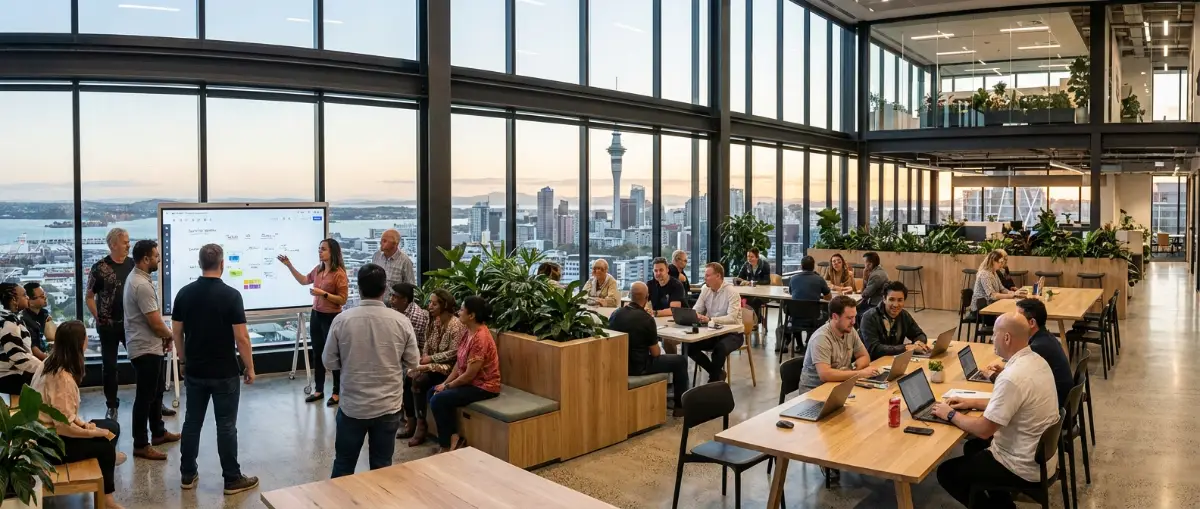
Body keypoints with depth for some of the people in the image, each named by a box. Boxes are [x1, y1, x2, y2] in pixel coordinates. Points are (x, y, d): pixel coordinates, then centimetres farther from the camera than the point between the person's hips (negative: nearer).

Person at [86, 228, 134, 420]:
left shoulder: (133, 264, 3)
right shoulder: (99, 268, -6)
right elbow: (89, 297, 0)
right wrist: (98, 319, -7)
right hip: (108, 325, -2)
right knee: (109, 365, 7)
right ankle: (112, 406, 18)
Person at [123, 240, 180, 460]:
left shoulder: (137, 278, 10)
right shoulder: (141, 285, -24)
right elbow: (155, 321, -23)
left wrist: (163, 337, 8)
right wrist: (169, 336, -4)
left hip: (151, 346, 11)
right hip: (145, 349, -11)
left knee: (156, 391, 20)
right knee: (145, 396, -2)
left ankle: (158, 432, 33)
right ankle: (140, 445, 7)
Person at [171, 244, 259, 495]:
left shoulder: (184, 293, 0)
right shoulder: (231, 295, -16)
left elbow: (176, 333, 6)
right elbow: (241, 337, -15)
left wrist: (184, 360, 20)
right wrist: (250, 368, -4)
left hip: (195, 372, 5)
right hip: (224, 373, -5)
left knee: (192, 423, 15)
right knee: (226, 426, 2)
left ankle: (187, 475, 24)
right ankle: (232, 479, 10)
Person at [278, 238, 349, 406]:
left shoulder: (339, 273, -16)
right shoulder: (318, 269, 5)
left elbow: (343, 299, -17)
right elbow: (303, 280, 23)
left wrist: (323, 293, -23)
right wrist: (289, 265, 16)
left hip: (331, 318, -7)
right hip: (316, 315, 8)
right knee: (317, 354, 15)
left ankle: (337, 392, 16)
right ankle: (319, 390, 27)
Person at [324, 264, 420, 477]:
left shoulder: (341, 320, -11)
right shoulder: (401, 321, -10)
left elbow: (329, 363, -2)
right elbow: (412, 363, -1)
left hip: (352, 406, 0)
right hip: (388, 407, 0)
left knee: (343, 467, 16)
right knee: (382, 467, 13)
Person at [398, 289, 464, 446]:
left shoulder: (455, 324, -18)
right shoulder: (435, 320, 8)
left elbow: (454, 353, -21)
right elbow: (428, 343, 13)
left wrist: (431, 358, -18)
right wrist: (424, 355, -7)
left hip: (447, 366, -8)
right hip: (432, 362, 8)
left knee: (418, 381, -26)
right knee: (406, 377, -14)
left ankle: (421, 426, -14)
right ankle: (411, 422, -7)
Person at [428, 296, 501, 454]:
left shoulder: (480, 338, -26)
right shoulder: (470, 332, 5)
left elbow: (469, 374, -24)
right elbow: (459, 362, 10)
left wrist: (448, 386, -11)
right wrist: (445, 383, 0)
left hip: (483, 386, -10)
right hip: (471, 382, 10)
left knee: (438, 400, -17)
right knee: (433, 392, 7)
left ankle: (446, 446, 0)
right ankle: (453, 437, 10)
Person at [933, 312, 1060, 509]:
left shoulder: (1012, 377, -30)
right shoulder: (1036, 361, 0)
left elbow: (983, 430, -24)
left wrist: (950, 414, -9)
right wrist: (974, 402, 11)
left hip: (1024, 466, -9)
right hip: (1040, 454, 9)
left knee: (946, 472, 4)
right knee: (973, 447, 28)